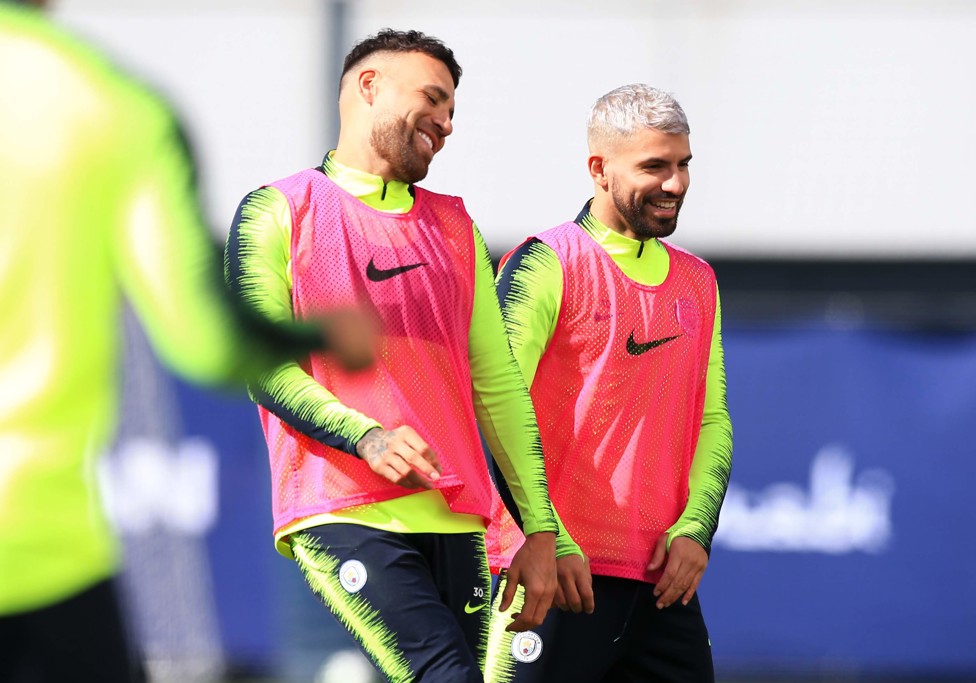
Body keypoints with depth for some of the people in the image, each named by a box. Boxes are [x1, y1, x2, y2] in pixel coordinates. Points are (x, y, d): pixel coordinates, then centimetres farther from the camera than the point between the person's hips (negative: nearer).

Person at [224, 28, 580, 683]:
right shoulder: (278, 212, 6)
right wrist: (366, 436, -20)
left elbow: (498, 385, 19)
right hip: (344, 516, -6)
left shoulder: (454, 228, 22)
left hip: (454, 522, 6)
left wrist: (540, 532, 12)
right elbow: (265, 368, -3)